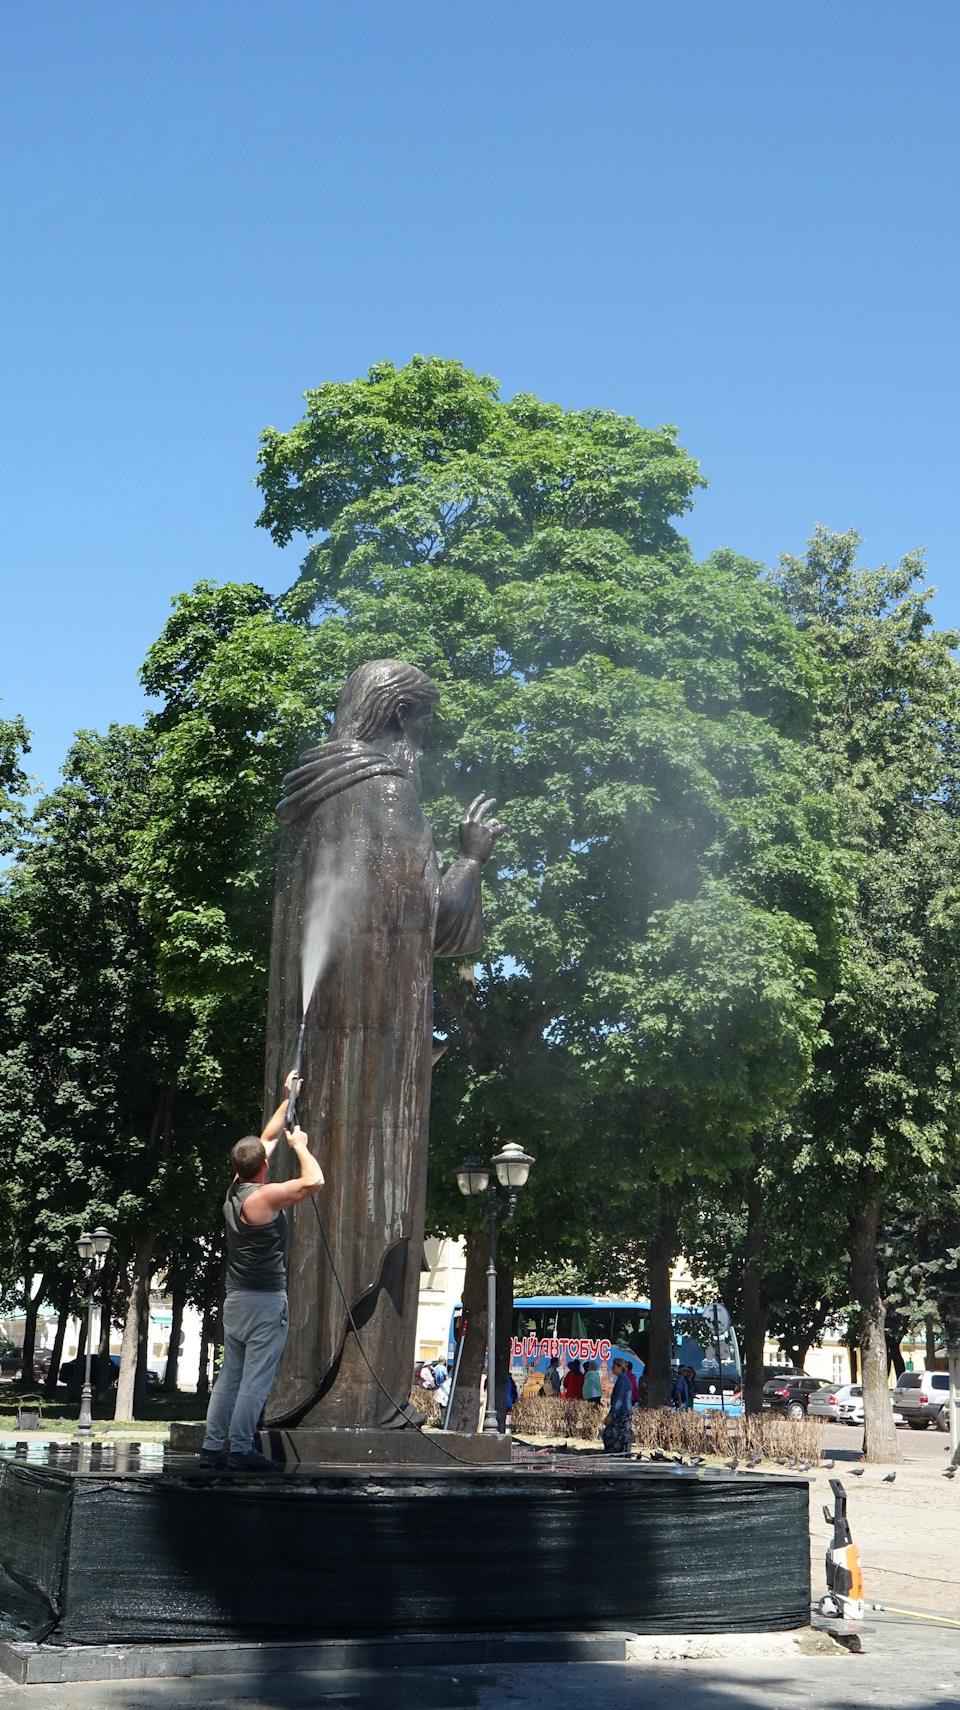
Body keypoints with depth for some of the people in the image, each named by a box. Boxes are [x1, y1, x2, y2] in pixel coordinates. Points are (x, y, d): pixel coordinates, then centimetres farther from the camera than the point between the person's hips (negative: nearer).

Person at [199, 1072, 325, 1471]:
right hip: (266, 1300, -8)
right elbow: (314, 1180, -22)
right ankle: (240, 1450, -6)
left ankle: (212, 1447, 13)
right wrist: (300, 1145, -5)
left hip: (236, 1298, 8)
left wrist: (288, 1099, 25)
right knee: (256, 1378, -5)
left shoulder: (234, 1190, 7)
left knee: (230, 1375, 12)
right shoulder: (264, 1196, -17)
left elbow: (267, 1139, 18)